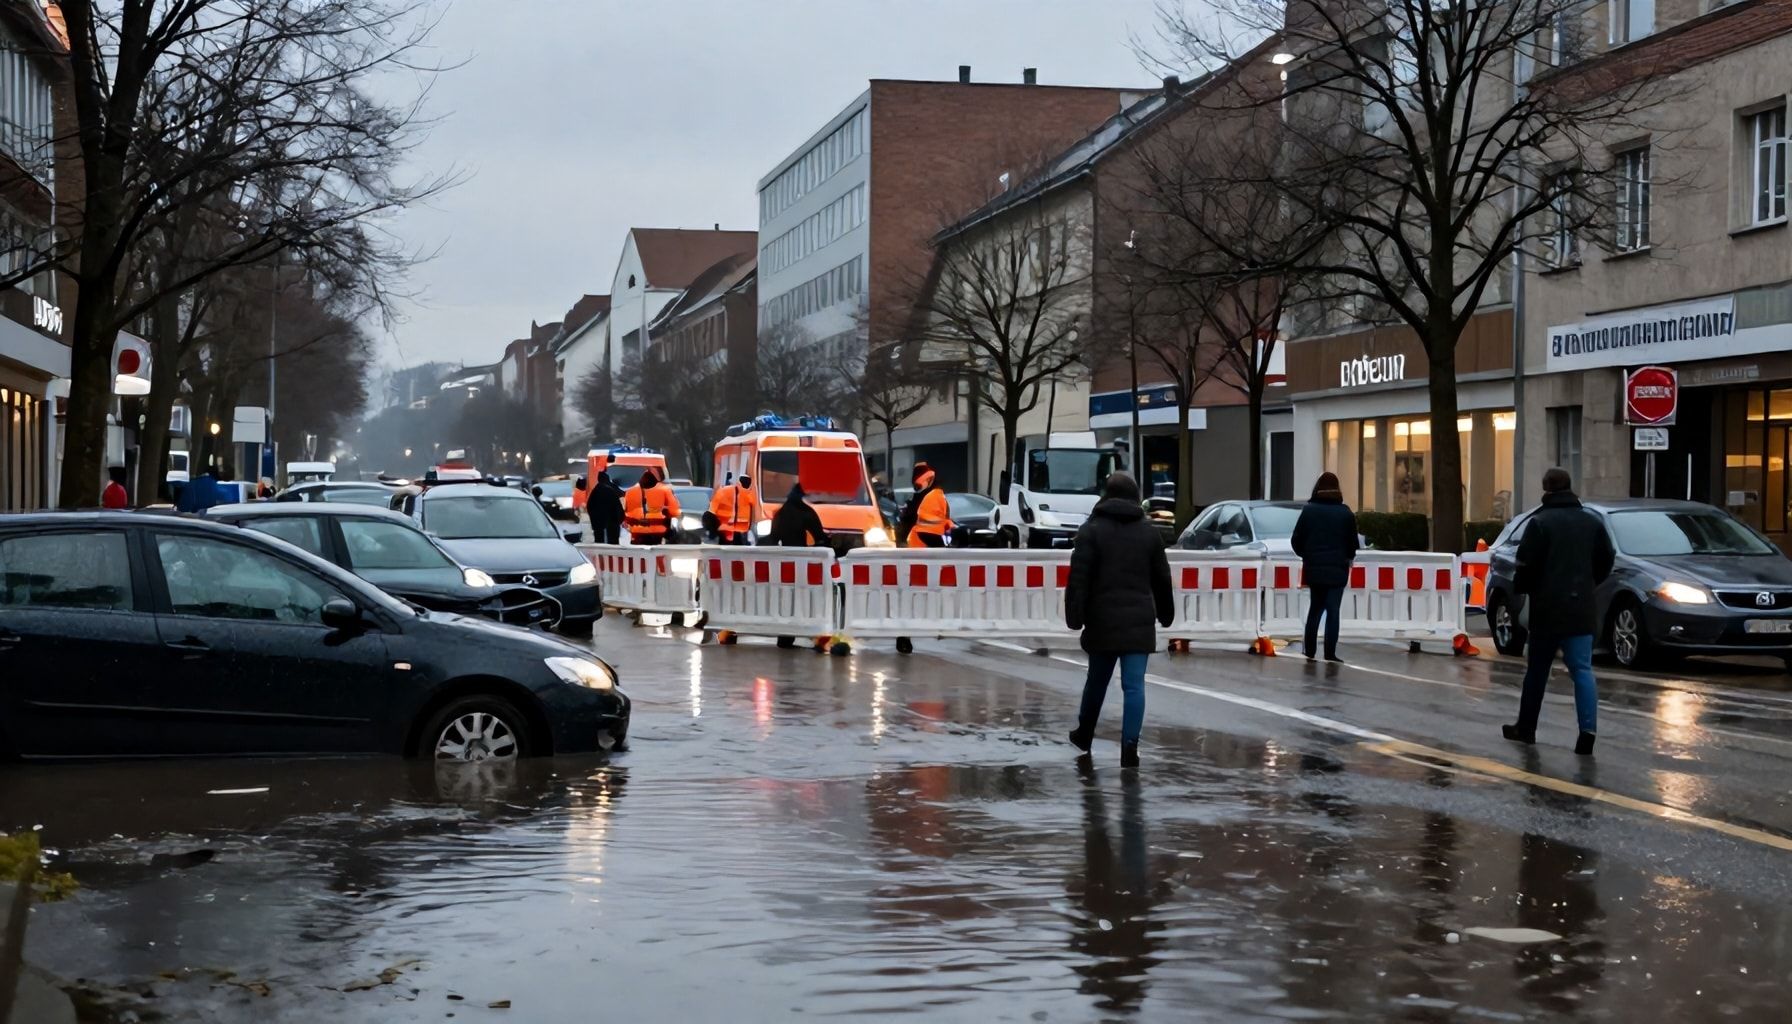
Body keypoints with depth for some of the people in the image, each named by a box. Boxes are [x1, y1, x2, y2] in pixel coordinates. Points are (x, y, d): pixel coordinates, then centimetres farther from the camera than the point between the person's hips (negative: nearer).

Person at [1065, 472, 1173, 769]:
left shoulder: (1091, 530, -2)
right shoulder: (1149, 533, 8)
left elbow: (1079, 577, -10)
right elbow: (1162, 579, 15)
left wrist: (1074, 616, -10)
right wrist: (1165, 614, 27)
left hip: (1102, 621, -1)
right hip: (1139, 622, 1)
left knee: (1097, 679, 16)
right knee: (1134, 684, -3)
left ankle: (1084, 735, 33)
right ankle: (1130, 744, -13)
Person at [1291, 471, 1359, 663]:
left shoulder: (1309, 510, -1)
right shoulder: (1346, 513, -3)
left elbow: (1296, 540, -1)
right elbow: (1353, 542, 0)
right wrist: (1348, 557, 20)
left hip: (1314, 568, 2)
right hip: (1337, 569, -2)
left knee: (1315, 608, 14)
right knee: (1333, 611, -1)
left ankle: (1310, 651, 13)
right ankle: (1330, 653, -8)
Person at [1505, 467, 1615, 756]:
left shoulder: (1539, 522, -9)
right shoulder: (1592, 522, 6)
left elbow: (1527, 565, -13)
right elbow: (1606, 560, 9)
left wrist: (1521, 588, 6)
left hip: (1547, 608, -3)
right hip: (1581, 608, 3)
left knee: (1537, 669, 11)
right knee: (1582, 670, 0)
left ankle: (1526, 727, 20)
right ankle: (1588, 729, -15)